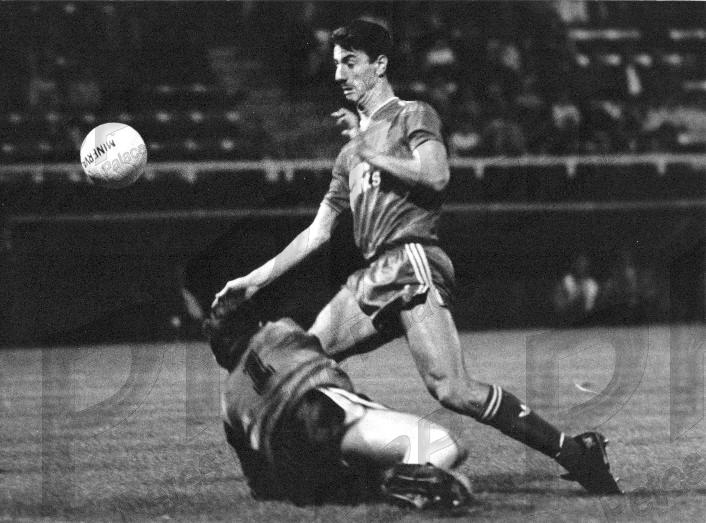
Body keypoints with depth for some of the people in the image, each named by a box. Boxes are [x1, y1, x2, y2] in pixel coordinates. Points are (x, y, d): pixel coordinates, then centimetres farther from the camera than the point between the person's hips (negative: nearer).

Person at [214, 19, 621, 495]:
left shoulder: (413, 116, 6)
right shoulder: (351, 152, 28)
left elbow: (436, 174, -14)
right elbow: (317, 233, 31)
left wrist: (370, 152, -2)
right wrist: (258, 278, 27)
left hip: (412, 263, -8)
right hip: (372, 278, 8)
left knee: (451, 390, -23)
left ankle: (576, 454, -21)